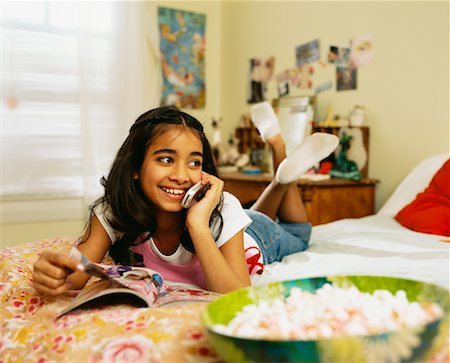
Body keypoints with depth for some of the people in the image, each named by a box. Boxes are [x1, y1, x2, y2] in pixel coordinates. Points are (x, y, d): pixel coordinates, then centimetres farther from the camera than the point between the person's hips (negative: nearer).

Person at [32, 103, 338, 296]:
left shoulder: (222, 210, -42)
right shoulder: (113, 211, -34)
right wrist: (56, 274, -62)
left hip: (257, 237, -2)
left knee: (297, 235, 30)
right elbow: (78, 273, -40)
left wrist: (197, 224, -56)